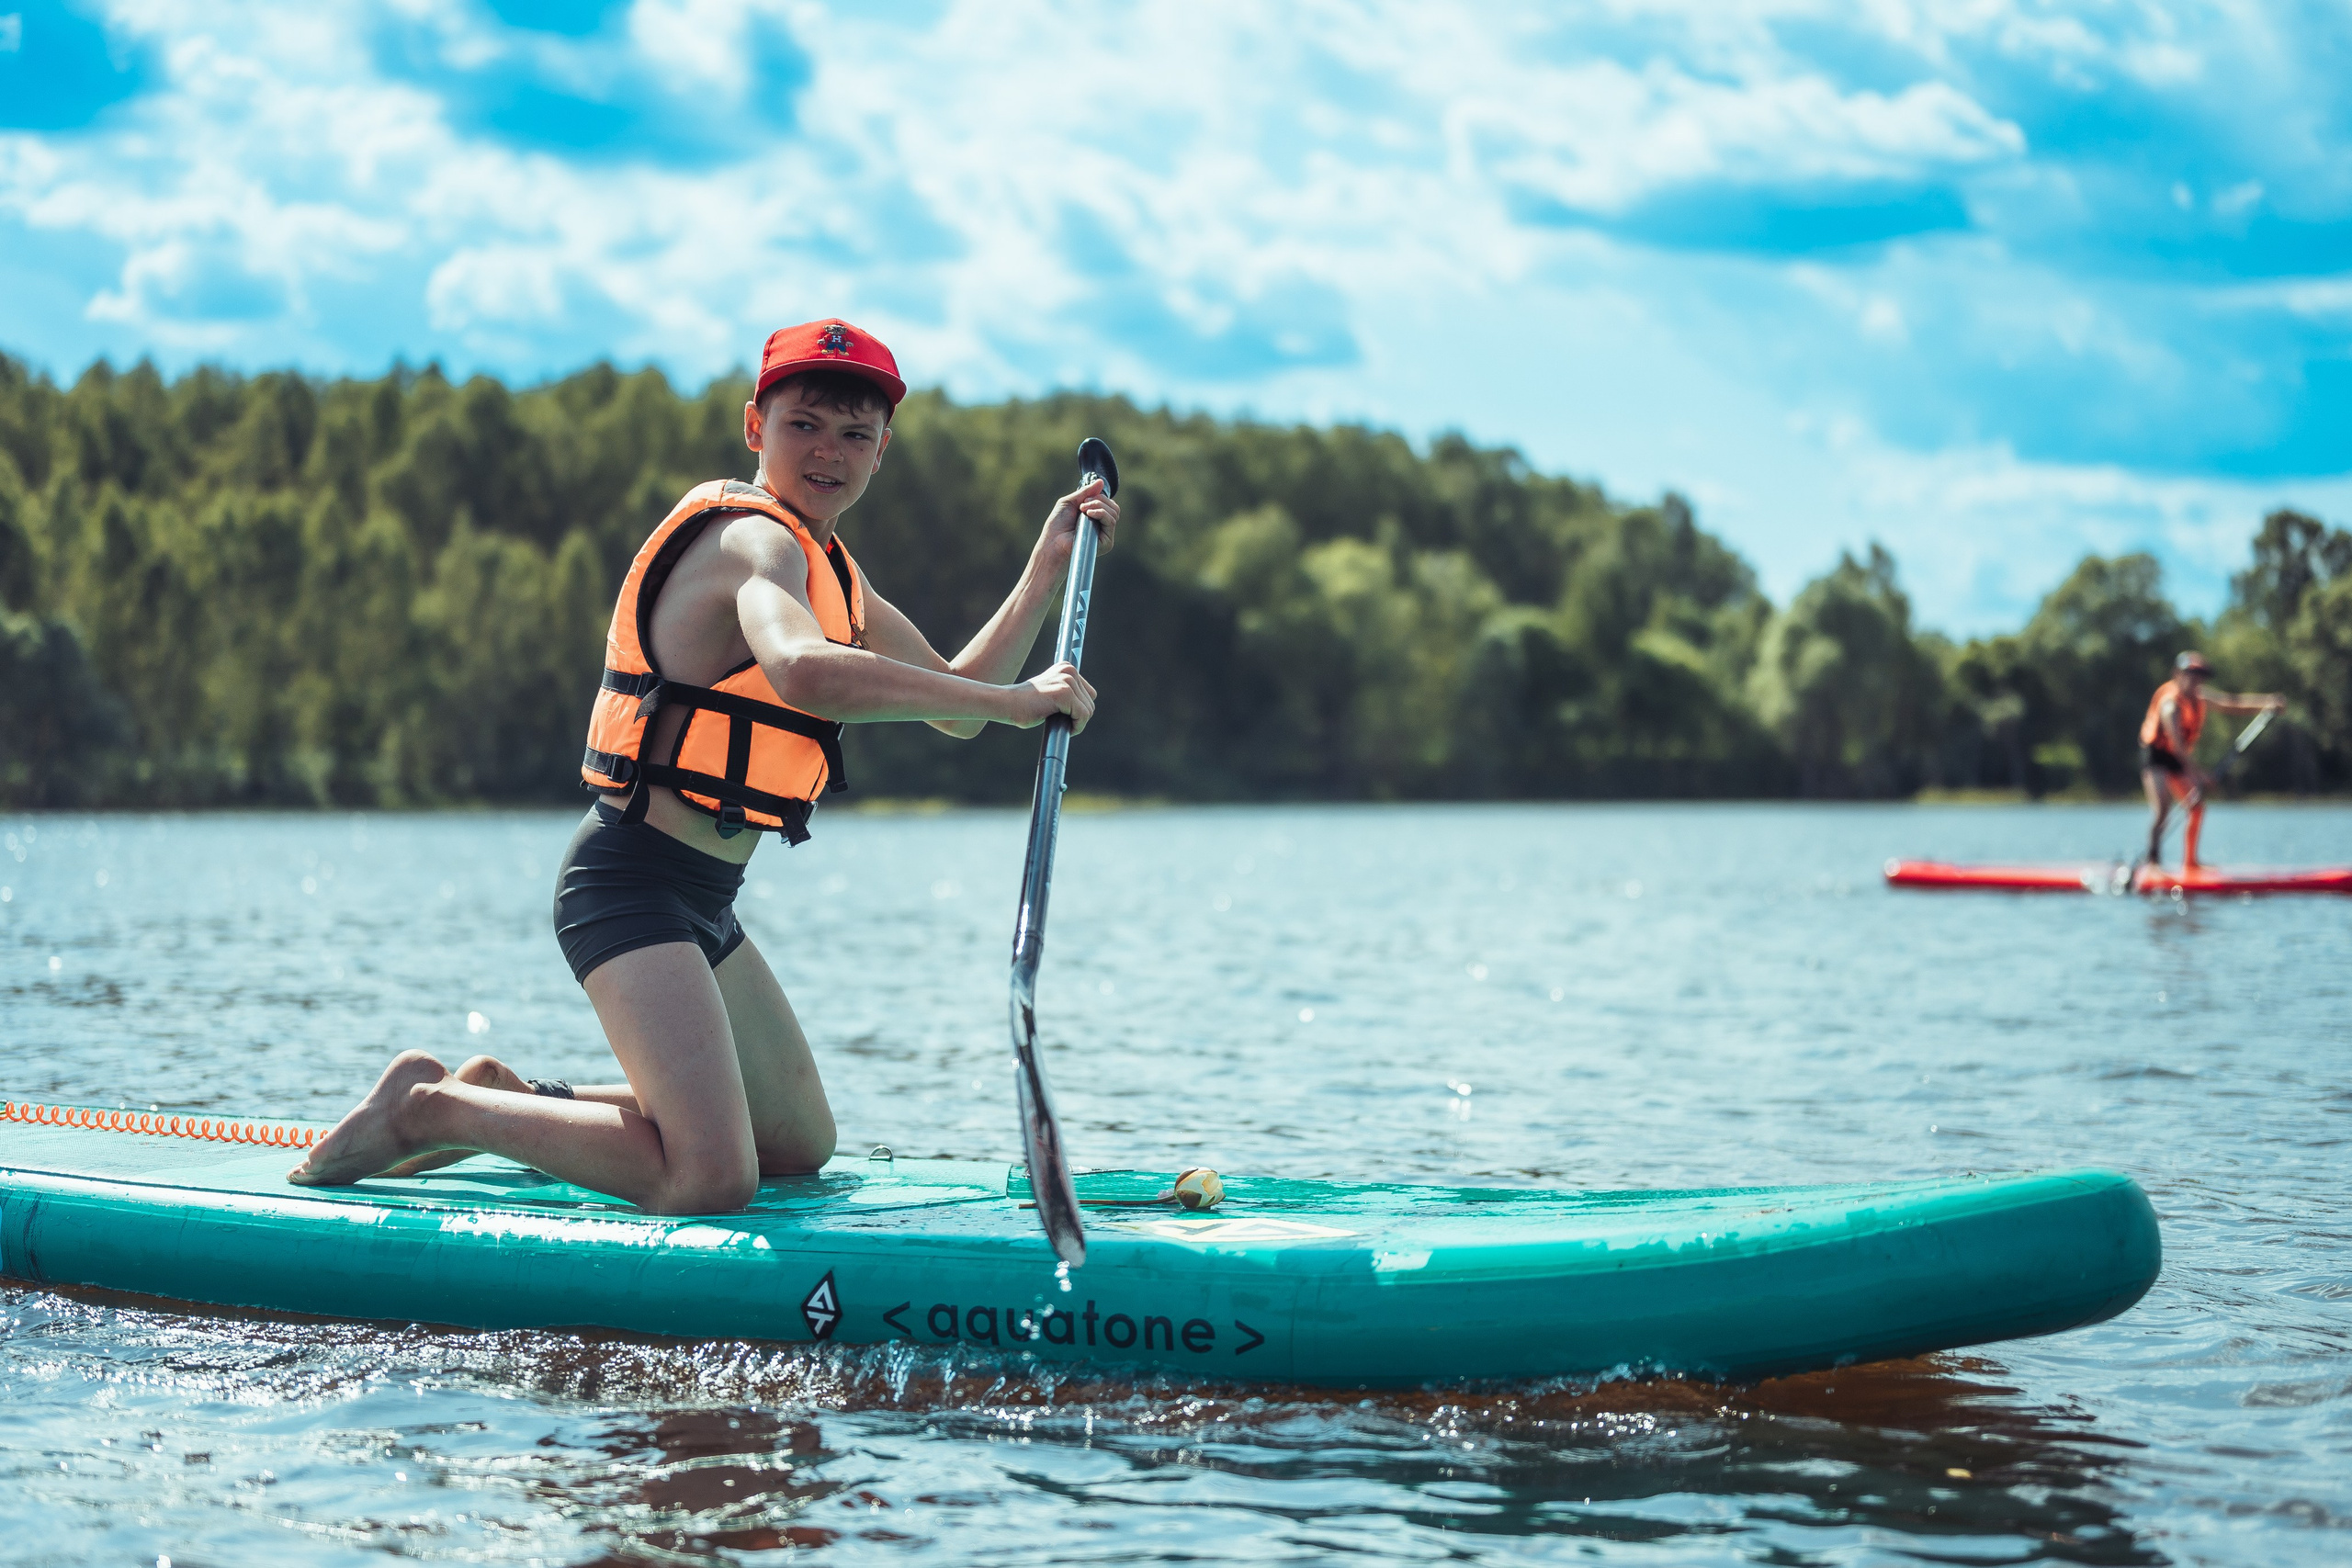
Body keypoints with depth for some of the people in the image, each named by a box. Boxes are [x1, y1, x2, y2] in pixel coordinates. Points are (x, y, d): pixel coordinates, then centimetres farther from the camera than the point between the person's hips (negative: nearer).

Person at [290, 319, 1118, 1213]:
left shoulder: (825, 567, 17)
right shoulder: (758, 538, -15)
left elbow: (952, 703, 20)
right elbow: (802, 670, -38)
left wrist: (1050, 567, 10)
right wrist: (1012, 700, -33)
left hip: (700, 905, 11)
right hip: (634, 883, -11)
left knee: (801, 1143, 21)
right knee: (711, 1178, -24)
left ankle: (508, 1100, 20)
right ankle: (432, 1108, -7)